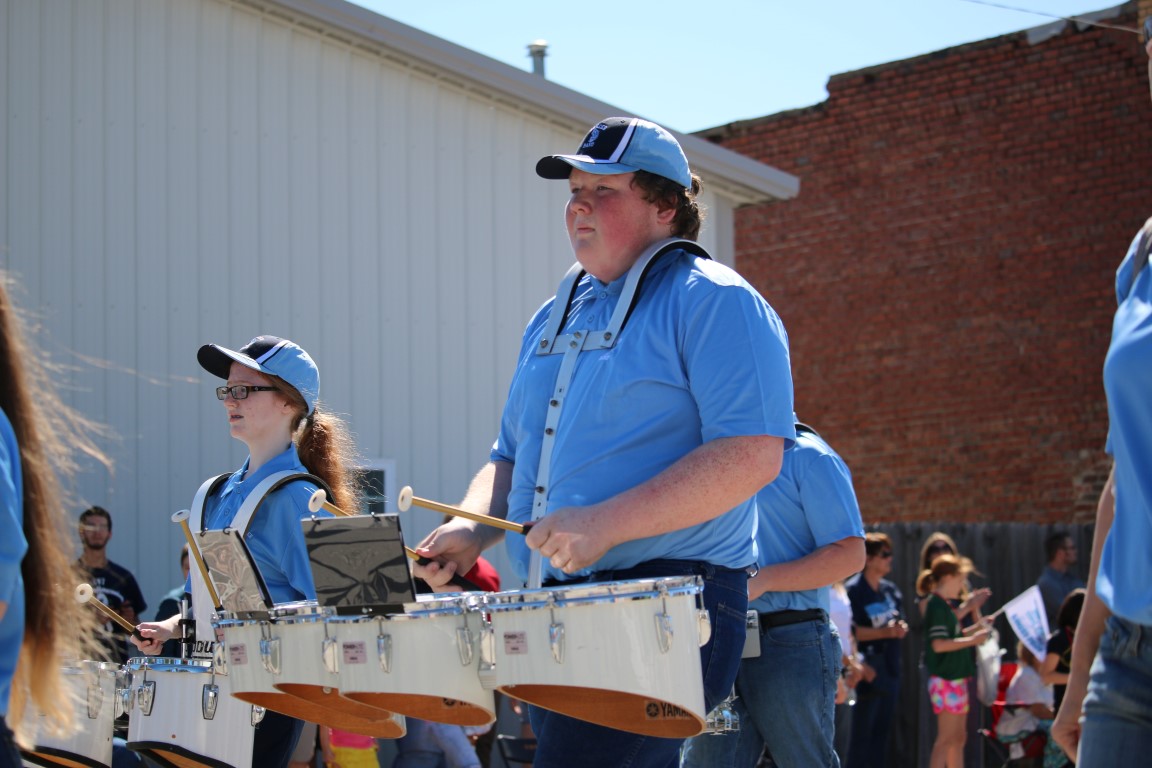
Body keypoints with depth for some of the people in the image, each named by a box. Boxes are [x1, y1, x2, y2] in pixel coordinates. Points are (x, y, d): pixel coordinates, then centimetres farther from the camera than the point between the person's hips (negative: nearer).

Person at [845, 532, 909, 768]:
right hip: (869, 670, -7)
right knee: (862, 732, -6)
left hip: (890, 670, 7)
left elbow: (900, 624, 19)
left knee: (882, 731, 11)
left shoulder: (891, 590, 12)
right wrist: (884, 632, -22)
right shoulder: (854, 590, -10)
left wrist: (901, 628, -4)